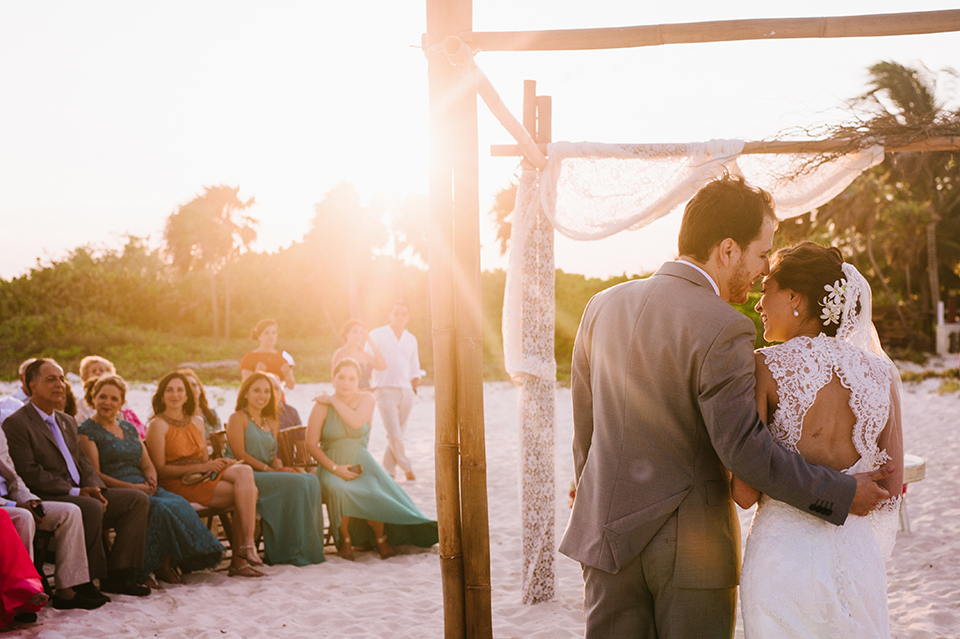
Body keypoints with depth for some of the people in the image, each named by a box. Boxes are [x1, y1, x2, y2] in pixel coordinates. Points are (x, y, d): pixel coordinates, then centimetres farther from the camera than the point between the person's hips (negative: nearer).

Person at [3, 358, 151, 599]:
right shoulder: (16, 424, -5)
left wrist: (94, 488, -4)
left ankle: (117, 576, -9)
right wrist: (75, 491, -18)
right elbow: (29, 473, -14)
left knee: (138, 500, -6)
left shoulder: (67, 422, 23)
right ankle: (87, 580, -21)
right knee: (90, 508, -36)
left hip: (81, 494, 8)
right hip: (47, 499, -8)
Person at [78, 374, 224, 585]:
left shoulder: (129, 428, 22)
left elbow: (147, 465, 22)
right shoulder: (87, 431, 1)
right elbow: (94, 475, -9)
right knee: (161, 508, -32)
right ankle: (162, 565, -19)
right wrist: (131, 487, -17)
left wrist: (151, 480, -3)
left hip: (142, 487, 6)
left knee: (179, 503, -24)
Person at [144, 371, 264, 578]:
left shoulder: (196, 422, 19)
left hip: (204, 478, 7)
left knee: (244, 472, -25)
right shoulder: (157, 425, -3)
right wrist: (201, 467, -16)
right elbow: (160, 470, -11)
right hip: (177, 484, -7)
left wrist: (220, 463, -3)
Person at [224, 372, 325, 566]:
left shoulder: (272, 424, 24)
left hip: (268, 476, 7)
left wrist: (281, 468, -5)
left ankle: (307, 548, -22)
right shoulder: (237, 418, 1)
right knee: (294, 484, -28)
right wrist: (269, 469, -17)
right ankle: (290, 552, -23)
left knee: (310, 481, -20)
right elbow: (240, 454, -10)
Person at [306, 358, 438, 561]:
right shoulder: (322, 406, -1)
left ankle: (380, 537, -2)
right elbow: (311, 444, -6)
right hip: (332, 465, -1)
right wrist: (335, 468, -17)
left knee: (374, 494, -30)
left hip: (362, 463, 1)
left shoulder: (366, 400, 3)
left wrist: (334, 400, -10)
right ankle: (344, 539, -12)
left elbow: (356, 422, -19)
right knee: (338, 490, -36)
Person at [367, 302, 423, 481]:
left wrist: (415, 378, 9)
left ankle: (388, 471, 10)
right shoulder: (377, 335, 2)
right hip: (385, 390, -4)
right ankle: (406, 467, 5)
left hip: (406, 391, 4)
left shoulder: (411, 339, 15)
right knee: (394, 434, -12)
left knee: (398, 434, 3)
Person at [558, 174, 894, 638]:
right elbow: (745, 449, -20)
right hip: (689, 544, -5)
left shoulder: (603, 306, 3)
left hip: (608, 530, 6)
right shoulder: (723, 330, -18)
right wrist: (842, 493, -10)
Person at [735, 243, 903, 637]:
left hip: (783, 557, -3)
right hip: (858, 556, 3)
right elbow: (892, 490, 4)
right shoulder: (881, 372, 2)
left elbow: (745, 493, -9)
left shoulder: (765, 366, -7)